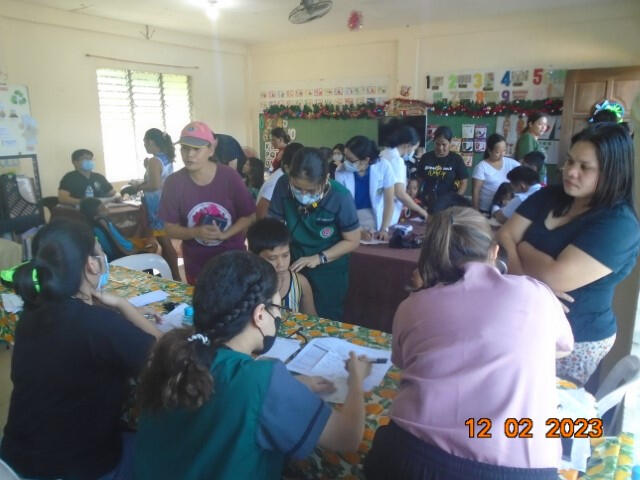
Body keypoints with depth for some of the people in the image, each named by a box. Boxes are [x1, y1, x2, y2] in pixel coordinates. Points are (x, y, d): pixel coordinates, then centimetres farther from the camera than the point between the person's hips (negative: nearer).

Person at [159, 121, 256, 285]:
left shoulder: (230, 176, -13)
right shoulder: (174, 182, -9)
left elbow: (249, 216, -6)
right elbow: (170, 228, -4)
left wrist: (224, 234, -21)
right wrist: (197, 232, -23)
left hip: (232, 259, -1)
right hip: (196, 264, 1)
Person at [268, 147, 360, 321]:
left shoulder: (340, 197, -25)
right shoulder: (283, 185, -19)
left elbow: (352, 241, -14)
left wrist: (319, 258, -23)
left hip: (329, 271, -2)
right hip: (294, 265, 3)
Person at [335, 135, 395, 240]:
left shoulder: (383, 167, -13)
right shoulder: (341, 171, -14)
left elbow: (389, 201, -9)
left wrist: (384, 229, -16)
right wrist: (358, 231, -21)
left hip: (375, 218, 0)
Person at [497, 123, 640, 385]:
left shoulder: (618, 224, -18)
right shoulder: (548, 196, 3)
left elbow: (556, 277, -27)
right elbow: (504, 237, -6)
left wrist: (522, 248, -9)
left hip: (575, 342, -5)